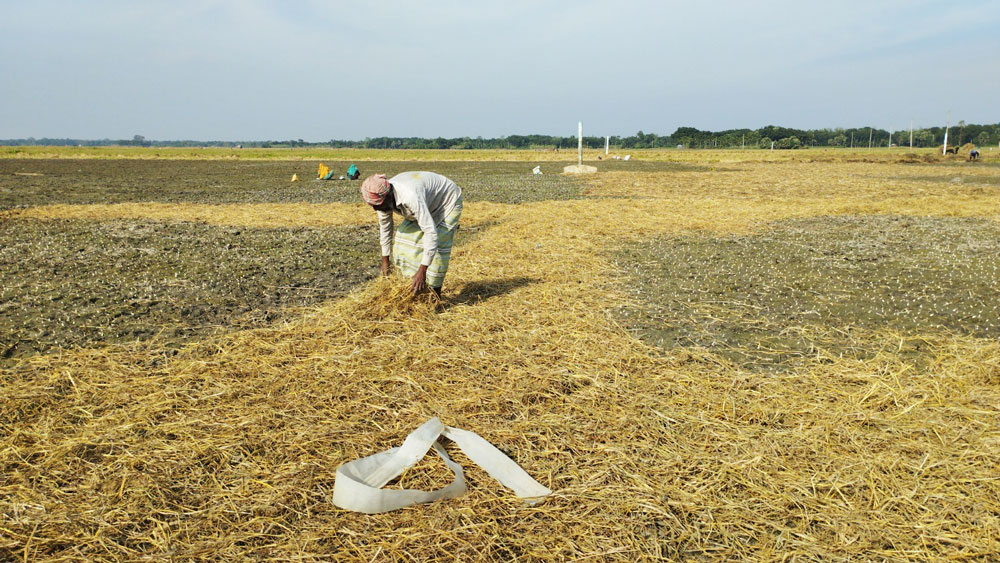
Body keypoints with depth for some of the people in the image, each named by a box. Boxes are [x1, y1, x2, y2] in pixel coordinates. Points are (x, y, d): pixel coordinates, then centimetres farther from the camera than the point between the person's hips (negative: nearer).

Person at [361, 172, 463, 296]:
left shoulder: (410, 197, -43)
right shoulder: (381, 197, -17)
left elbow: (431, 232, -43)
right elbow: (384, 226, 1)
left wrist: (422, 271, -42)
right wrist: (385, 259, 6)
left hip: (448, 201, -8)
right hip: (429, 204, 8)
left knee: (437, 247, -19)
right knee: (405, 239, -3)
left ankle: (435, 296, -6)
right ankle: (418, 285, 7)